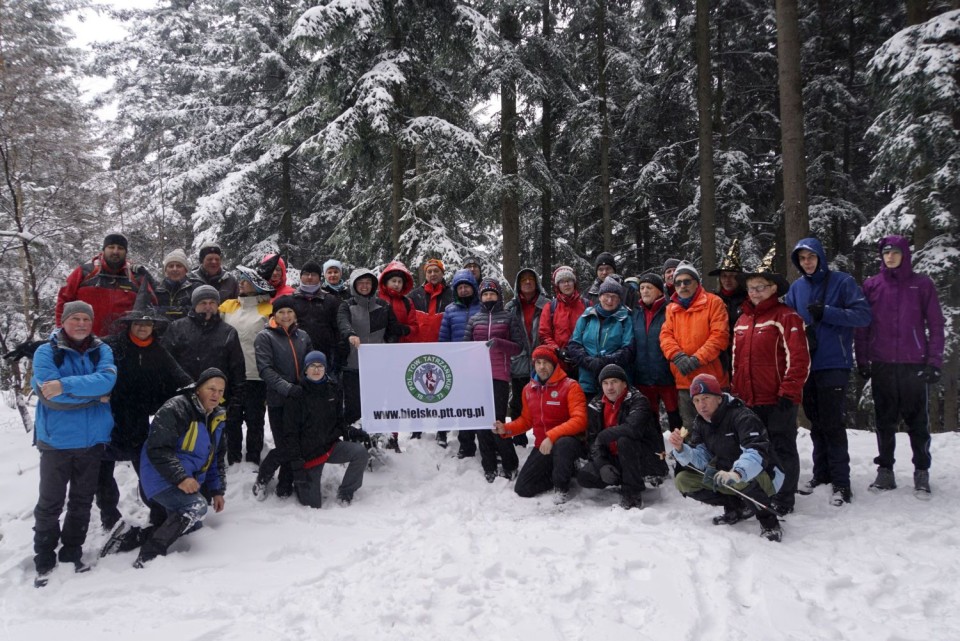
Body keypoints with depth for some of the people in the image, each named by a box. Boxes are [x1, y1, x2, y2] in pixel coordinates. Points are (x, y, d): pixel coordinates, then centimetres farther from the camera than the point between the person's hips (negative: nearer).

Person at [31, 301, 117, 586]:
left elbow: (106, 379, -17)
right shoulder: (46, 352, -6)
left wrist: (65, 386, -26)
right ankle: (44, 560, 20)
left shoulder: (102, 350, 2)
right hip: (56, 440, -3)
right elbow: (49, 394, -19)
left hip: (93, 440, 3)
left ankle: (72, 552, 29)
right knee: (50, 502, 6)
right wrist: (95, 395, -14)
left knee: (83, 501, 14)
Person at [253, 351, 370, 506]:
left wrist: (351, 431, -9)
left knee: (360, 452, -24)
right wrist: (296, 463, -15)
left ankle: (345, 493, -2)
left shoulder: (333, 389, 2)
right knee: (312, 503, -2)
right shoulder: (296, 395, -10)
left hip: (331, 445, 3)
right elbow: (290, 432, -9)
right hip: (307, 452, -3)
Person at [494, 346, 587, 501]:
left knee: (562, 445, -42)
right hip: (542, 446, 6)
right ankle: (562, 471, 22)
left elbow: (579, 420, -24)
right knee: (522, 489, 1)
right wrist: (506, 429, -2)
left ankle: (562, 486, -12)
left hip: (568, 441, -6)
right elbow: (526, 420, 16)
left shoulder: (570, 386, -15)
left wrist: (552, 436, -33)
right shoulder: (528, 389, 5)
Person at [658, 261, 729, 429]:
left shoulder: (713, 302, 0)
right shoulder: (671, 308, 14)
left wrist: (697, 359, -17)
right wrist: (677, 356, -15)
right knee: (689, 428, 12)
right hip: (684, 381, 4)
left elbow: (720, 335, -9)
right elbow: (665, 335, 5)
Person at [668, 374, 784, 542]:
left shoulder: (741, 417, -24)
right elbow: (700, 460, -7)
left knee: (743, 479, -41)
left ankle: (769, 521, -14)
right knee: (682, 481, -6)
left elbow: (756, 452, -39)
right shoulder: (700, 424, -1)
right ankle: (739, 508, 1)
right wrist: (680, 449, -28)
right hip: (726, 475, 7)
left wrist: (736, 474, -58)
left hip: (762, 478, -7)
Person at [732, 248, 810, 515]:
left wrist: (788, 393, -17)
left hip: (778, 400, -7)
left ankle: (783, 499, 16)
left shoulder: (786, 317, -8)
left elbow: (799, 359, -14)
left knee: (782, 449, 4)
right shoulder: (742, 320, 13)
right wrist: (736, 392, 16)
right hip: (749, 400, 7)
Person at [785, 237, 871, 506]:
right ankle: (822, 472, 25)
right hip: (806, 364, 5)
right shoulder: (796, 288, 9)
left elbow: (863, 315, -11)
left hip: (834, 364, -5)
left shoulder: (842, 282, -4)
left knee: (832, 423, -7)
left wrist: (826, 313, -19)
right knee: (816, 422, 13)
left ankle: (841, 482, 1)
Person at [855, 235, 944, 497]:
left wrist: (934, 361, -5)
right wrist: (862, 360, 2)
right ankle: (885, 471, 16)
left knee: (917, 420, 5)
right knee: (885, 421, 8)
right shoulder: (871, 285, 6)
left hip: (914, 364, -1)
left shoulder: (922, 284, 3)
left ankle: (922, 473, 15)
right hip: (881, 365, 1)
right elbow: (861, 325, 6)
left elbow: (936, 325, 2)